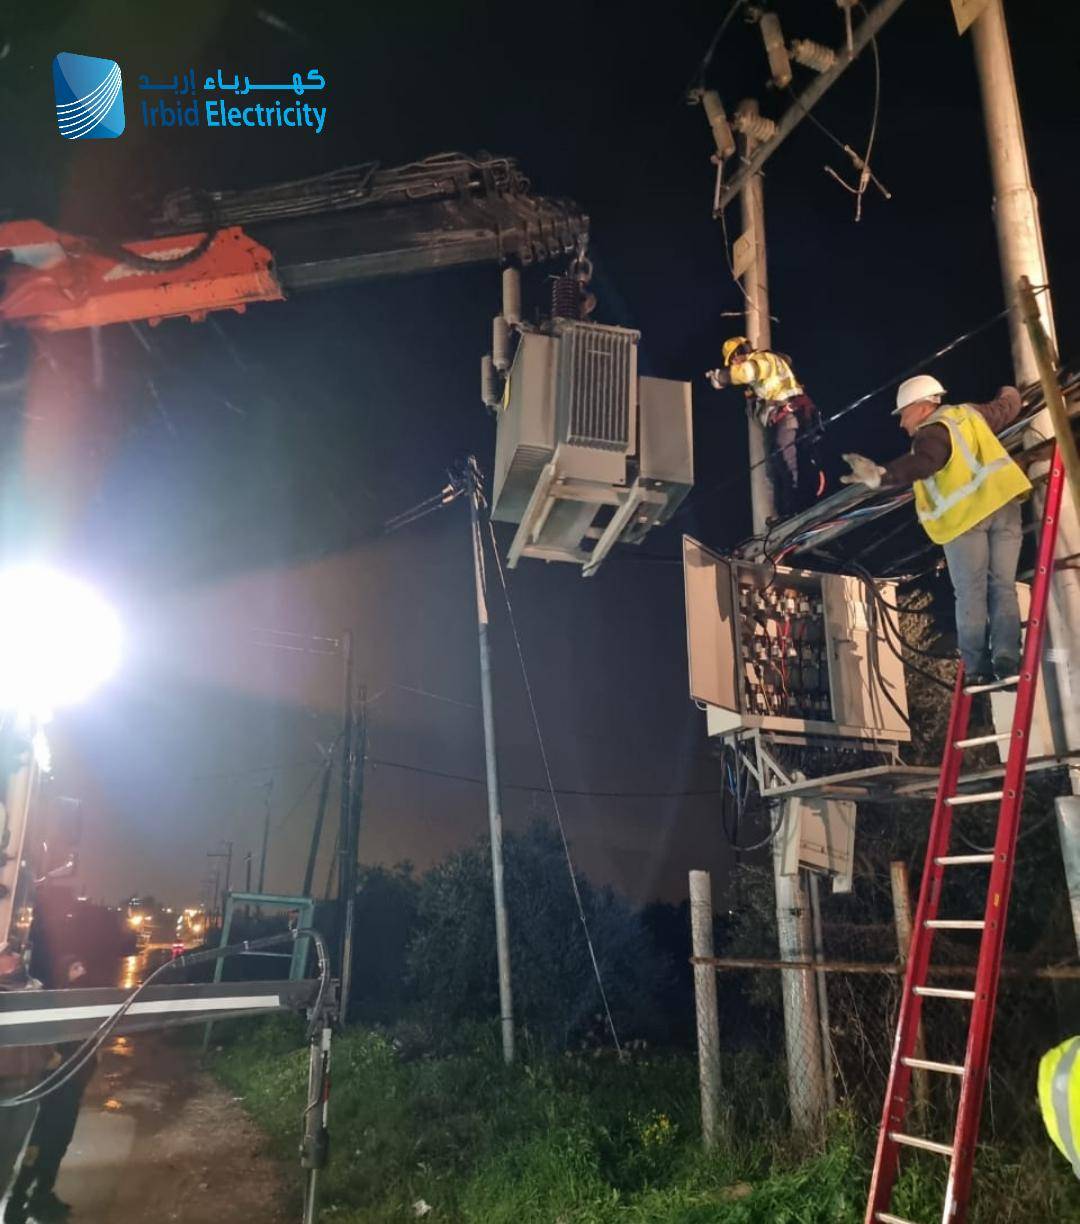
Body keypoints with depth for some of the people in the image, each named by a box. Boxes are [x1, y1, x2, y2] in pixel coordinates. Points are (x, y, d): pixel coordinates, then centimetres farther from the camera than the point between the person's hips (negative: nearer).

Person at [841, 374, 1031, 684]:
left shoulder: (932, 433, -7)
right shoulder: (969, 413, 17)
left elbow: (921, 463, -29)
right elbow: (1005, 409, 36)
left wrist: (882, 477, -44)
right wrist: (1010, 393, 59)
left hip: (966, 515, -7)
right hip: (1004, 505, 7)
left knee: (970, 594, -2)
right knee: (1003, 587, 8)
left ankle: (977, 668, -2)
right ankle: (1006, 658, 0)